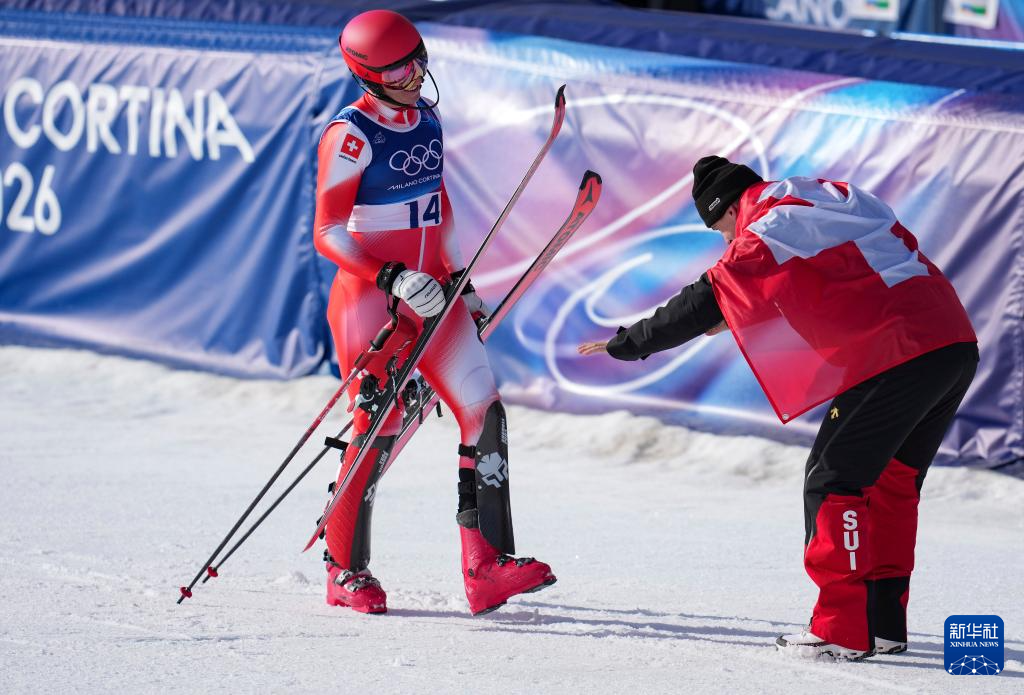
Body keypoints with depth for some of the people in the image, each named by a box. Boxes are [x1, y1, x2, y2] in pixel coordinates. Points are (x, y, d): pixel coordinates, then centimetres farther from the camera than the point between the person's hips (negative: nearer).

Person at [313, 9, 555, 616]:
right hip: (369, 295, -7)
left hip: (429, 290, 7)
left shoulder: (426, 120, 9)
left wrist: (462, 286, 19)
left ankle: (487, 565, -8)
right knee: (381, 428, -6)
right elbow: (327, 234, -14)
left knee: (485, 412, -6)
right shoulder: (351, 135, -13)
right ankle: (347, 571, 12)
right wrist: (393, 280, -24)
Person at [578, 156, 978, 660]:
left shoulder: (765, 235, -3)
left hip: (897, 356, -9)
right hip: (958, 342, 9)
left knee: (834, 481, 0)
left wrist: (624, 345, 15)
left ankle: (841, 632, -2)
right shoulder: (832, 197, 21)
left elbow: (701, 305, 3)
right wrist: (737, 316, 29)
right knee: (891, 481, 18)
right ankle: (884, 622, 21)